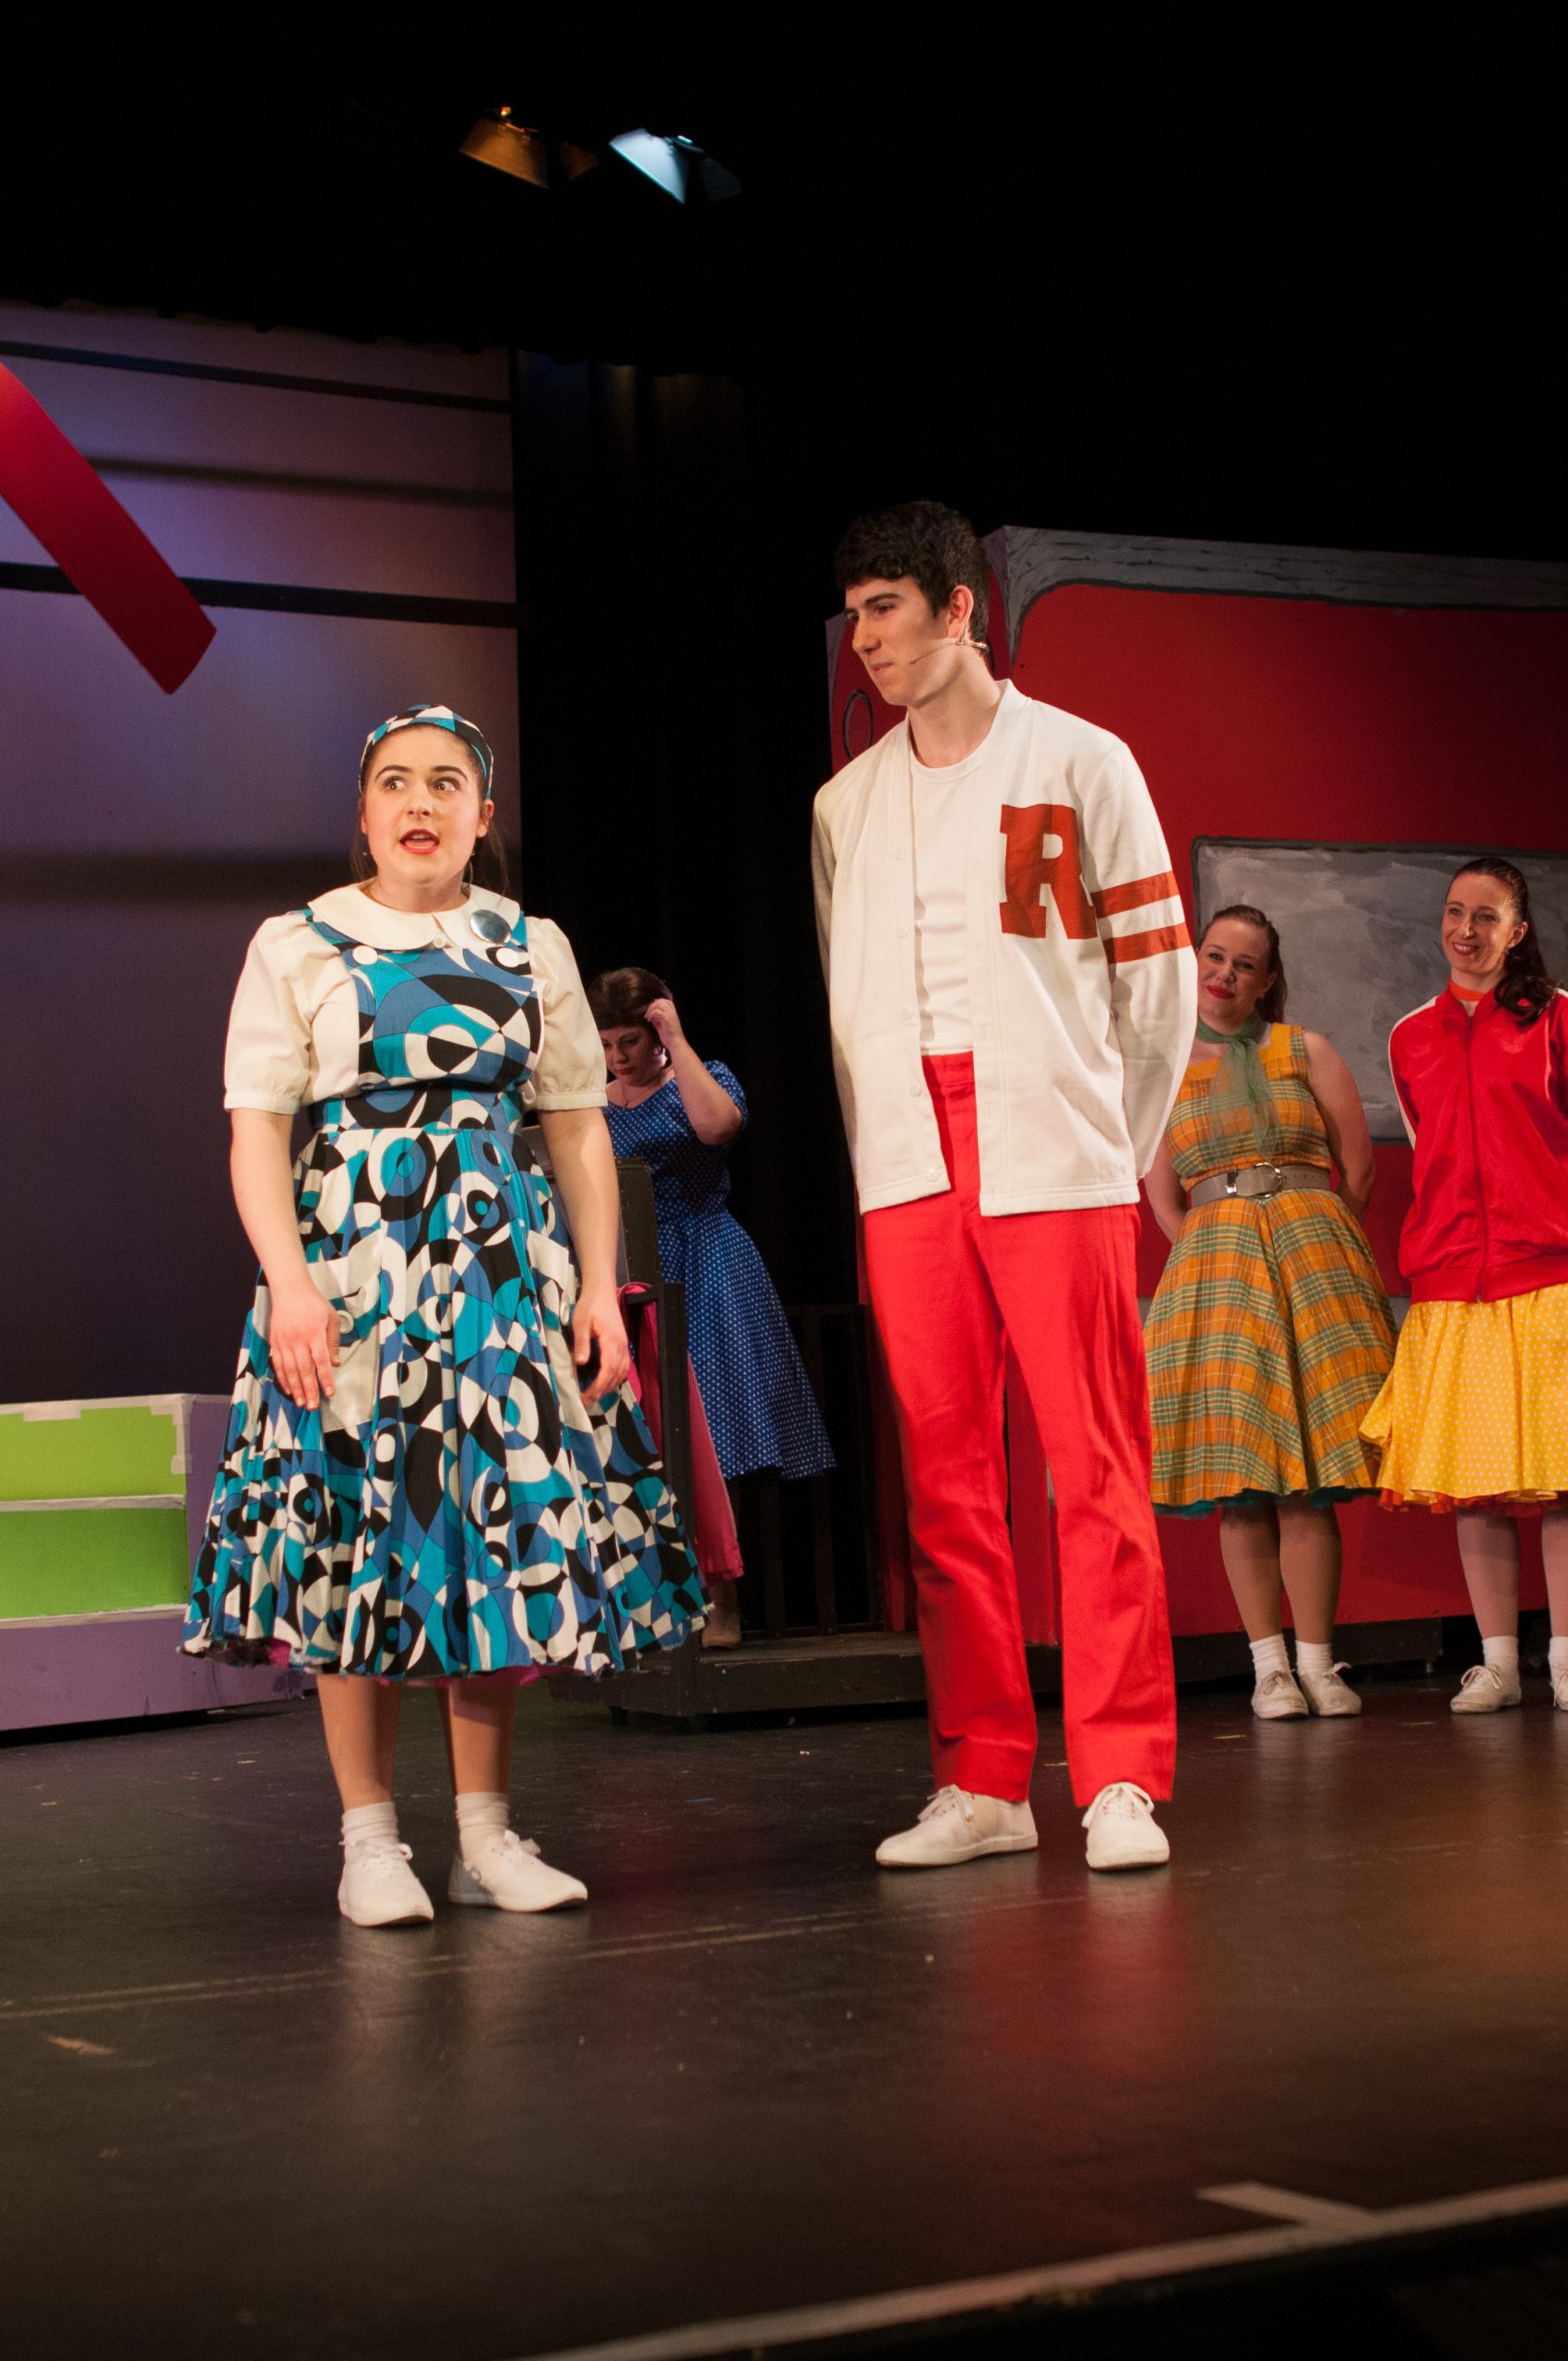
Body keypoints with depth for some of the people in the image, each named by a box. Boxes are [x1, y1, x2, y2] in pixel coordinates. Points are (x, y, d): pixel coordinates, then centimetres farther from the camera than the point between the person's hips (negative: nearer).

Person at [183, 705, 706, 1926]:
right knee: (354, 1533, -2)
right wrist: (290, 1284, -14)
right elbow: (258, 1131, -2)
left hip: (504, 1264, 3)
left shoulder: (533, 947, 12)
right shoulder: (298, 946, 4)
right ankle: (371, 1838, 9)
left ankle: (488, 1833, 11)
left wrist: (599, 1287, 3)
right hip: (349, 1263, -2)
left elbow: (579, 1128, 12)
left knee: (503, 1531, 1)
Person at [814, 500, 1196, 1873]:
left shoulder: (1081, 764, 5)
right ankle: (981, 1782, 9)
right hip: (909, 1178, 3)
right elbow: (845, 1004, 17)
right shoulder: (846, 804, 16)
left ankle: (1122, 1779, 0)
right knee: (946, 1477, 3)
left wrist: (1115, 1144, 5)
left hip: (1059, 1166, -3)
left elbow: (1159, 974, 6)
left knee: (1097, 1471, -5)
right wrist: (875, 1157, 8)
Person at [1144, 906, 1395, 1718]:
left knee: (1305, 1480, -5)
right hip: (1210, 1263, 1)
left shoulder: (1305, 1052, 9)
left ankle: (1316, 1661, -2)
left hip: (1311, 1256, 0)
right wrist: (1215, 1256, 1)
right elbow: (1162, 1199, 10)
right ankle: (1269, 1665, 0)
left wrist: (1307, 1240, 8)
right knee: (1238, 1478, -4)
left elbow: (1359, 1163, 8)